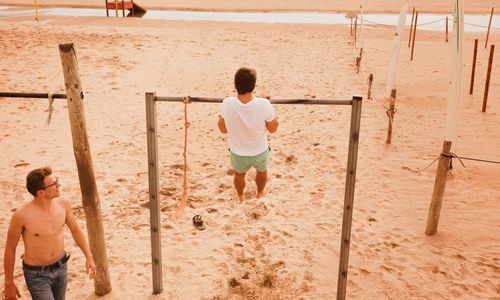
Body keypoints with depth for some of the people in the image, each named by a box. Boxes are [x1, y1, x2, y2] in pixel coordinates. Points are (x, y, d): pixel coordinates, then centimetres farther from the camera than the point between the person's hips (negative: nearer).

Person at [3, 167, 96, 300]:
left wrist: (89, 256, 1)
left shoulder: (63, 205, -13)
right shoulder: (22, 215, -25)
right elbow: (10, 249, -12)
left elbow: (75, 230, 6)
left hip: (61, 267, 5)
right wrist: (9, 283, -5)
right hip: (37, 274, -5)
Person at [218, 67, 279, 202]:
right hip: (260, 152, -1)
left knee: (239, 174, 34)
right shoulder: (264, 104, -30)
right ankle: (260, 192, 62)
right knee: (262, 171, 35)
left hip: (238, 153, 1)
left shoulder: (227, 104, -27)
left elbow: (223, 129, -10)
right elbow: (273, 129, -12)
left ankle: (240, 196, 62)